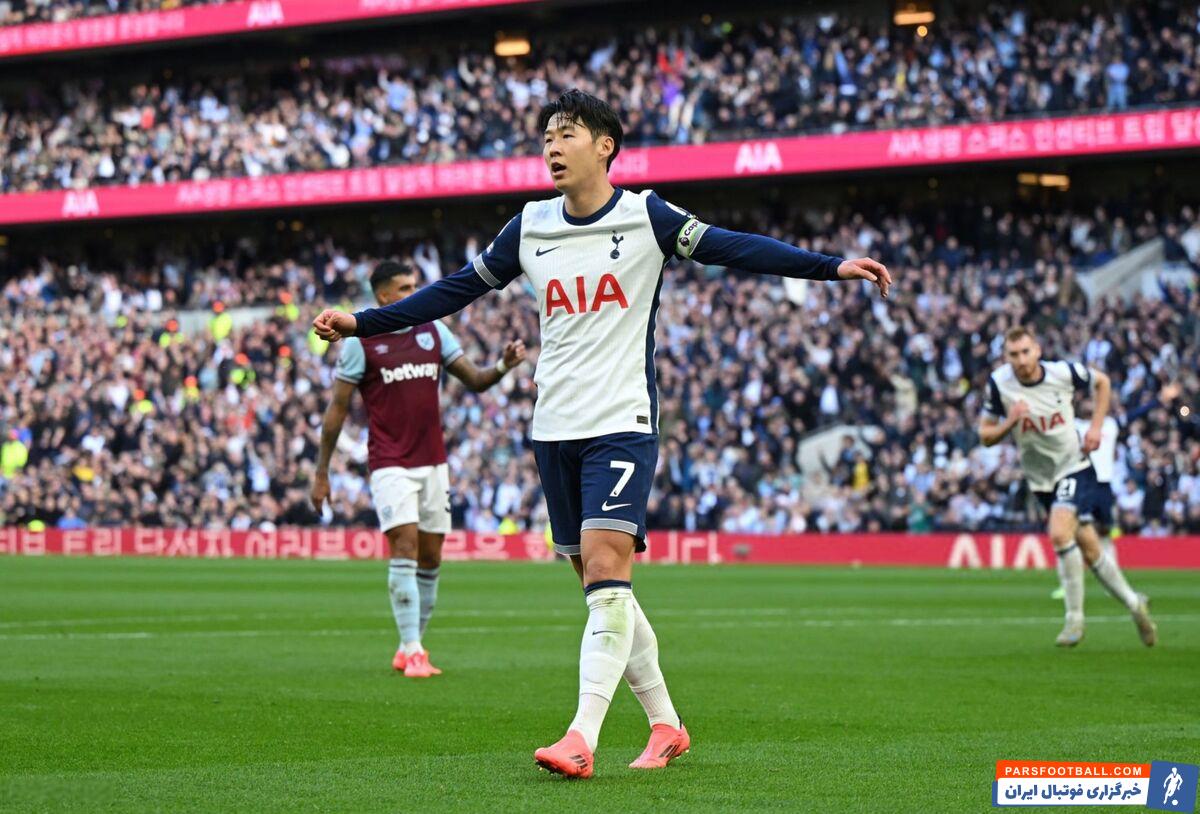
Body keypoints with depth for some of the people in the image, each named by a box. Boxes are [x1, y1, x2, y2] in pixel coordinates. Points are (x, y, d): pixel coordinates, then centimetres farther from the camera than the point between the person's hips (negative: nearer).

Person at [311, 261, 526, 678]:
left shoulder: (433, 330, 9)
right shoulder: (361, 342, -4)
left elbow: (475, 380, 10)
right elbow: (338, 408, -1)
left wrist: (503, 366, -13)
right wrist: (321, 472, -1)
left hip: (433, 462, 5)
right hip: (390, 464, -5)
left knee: (430, 558, 6)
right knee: (404, 549, -15)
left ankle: (411, 647, 17)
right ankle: (412, 653, -13)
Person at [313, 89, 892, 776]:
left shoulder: (646, 217, -2)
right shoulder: (529, 228, 9)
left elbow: (734, 248, -6)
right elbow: (457, 290, 16)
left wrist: (832, 266, -16)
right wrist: (361, 323, 14)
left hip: (622, 423, -5)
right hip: (555, 429, 5)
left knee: (605, 562, -18)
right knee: (599, 583, 7)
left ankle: (582, 739, -24)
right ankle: (666, 726, 19)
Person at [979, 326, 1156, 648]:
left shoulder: (1064, 372, -14)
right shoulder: (999, 384, -12)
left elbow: (1102, 382, 7)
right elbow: (985, 436, -5)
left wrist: (1096, 427, -2)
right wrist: (1010, 422, -24)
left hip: (1074, 467, -3)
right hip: (1041, 479, 3)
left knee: (1059, 533, -25)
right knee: (1089, 549, 7)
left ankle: (1075, 618, -13)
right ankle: (1133, 604, 28)